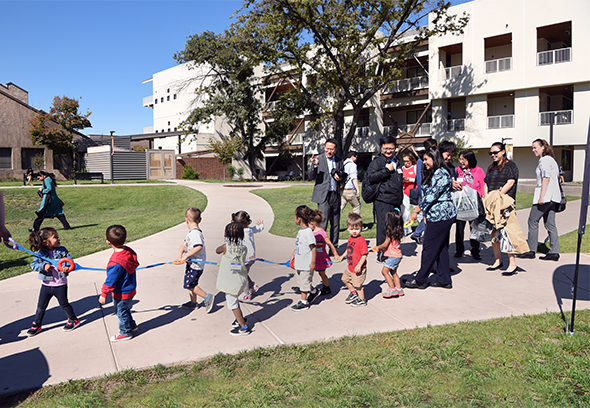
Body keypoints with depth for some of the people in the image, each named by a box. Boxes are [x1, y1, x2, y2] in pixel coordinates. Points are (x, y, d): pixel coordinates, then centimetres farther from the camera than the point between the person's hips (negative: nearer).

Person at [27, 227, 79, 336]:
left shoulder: (62, 250, -5)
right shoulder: (40, 253, -8)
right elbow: (33, 264, -15)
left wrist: (67, 267, -27)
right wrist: (43, 266, -33)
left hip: (60, 285, -1)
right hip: (46, 285, 1)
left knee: (64, 304, 10)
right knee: (41, 306, 11)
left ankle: (73, 320, 30)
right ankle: (36, 325, 30)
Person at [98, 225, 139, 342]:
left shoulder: (116, 263, -34)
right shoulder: (128, 251, -10)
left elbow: (110, 281, -25)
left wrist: (104, 294, -14)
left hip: (122, 294, -8)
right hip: (130, 289, 8)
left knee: (121, 312, 13)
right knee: (125, 309, 29)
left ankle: (125, 333, 31)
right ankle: (131, 325, 46)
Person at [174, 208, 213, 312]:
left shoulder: (196, 233, -24)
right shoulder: (191, 232, 9)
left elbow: (199, 247, -37)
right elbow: (184, 244, 7)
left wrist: (185, 256, -31)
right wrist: (179, 255, -10)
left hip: (196, 265, -10)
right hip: (191, 263, 10)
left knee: (189, 284, -6)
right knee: (191, 284, 19)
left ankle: (207, 297, 3)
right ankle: (193, 303, 33)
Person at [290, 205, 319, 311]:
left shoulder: (308, 232, -22)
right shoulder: (301, 231, 5)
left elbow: (314, 247, -20)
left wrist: (313, 262, -19)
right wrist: (293, 255, 23)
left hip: (306, 264, -9)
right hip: (299, 262, 9)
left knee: (304, 282, 4)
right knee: (301, 281, 22)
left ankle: (304, 302, 17)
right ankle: (314, 291, 43)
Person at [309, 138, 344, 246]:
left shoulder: (339, 161, 12)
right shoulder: (318, 159, 0)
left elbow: (343, 178, 23)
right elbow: (311, 177, -5)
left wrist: (339, 177, -1)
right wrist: (315, 165, -23)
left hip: (336, 195, 5)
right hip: (323, 196, -5)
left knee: (335, 224, 9)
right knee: (323, 223, -11)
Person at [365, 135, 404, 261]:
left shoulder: (397, 162, 21)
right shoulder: (377, 161, -4)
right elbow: (370, 177, -18)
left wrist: (401, 198, 27)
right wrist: (386, 170, -17)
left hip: (396, 201, 7)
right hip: (383, 201, -7)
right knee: (383, 228, -7)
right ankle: (381, 255, 0)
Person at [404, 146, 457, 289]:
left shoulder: (441, 174, -17)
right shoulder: (433, 173, 16)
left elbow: (432, 195, -22)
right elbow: (427, 195, 18)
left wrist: (417, 210, -18)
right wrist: (426, 213, 15)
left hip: (441, 216, -10)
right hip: (442, 215, 10)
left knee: (430, 248, -2)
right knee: (441, 248, 13)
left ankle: (421, 280, 8)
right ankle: (444, 280, 19)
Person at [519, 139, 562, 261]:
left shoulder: (545, 160, -8)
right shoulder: (551, 160, 22)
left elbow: (546, 178, -17)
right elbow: (555, 178, 22)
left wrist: (541, 196, -21)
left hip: (546, 195, -10)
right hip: (552, 197, 10)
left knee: (533, 220, -4)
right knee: (550, 223, 7)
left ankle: (531, 250, -1)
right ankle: (554, 252, 5)